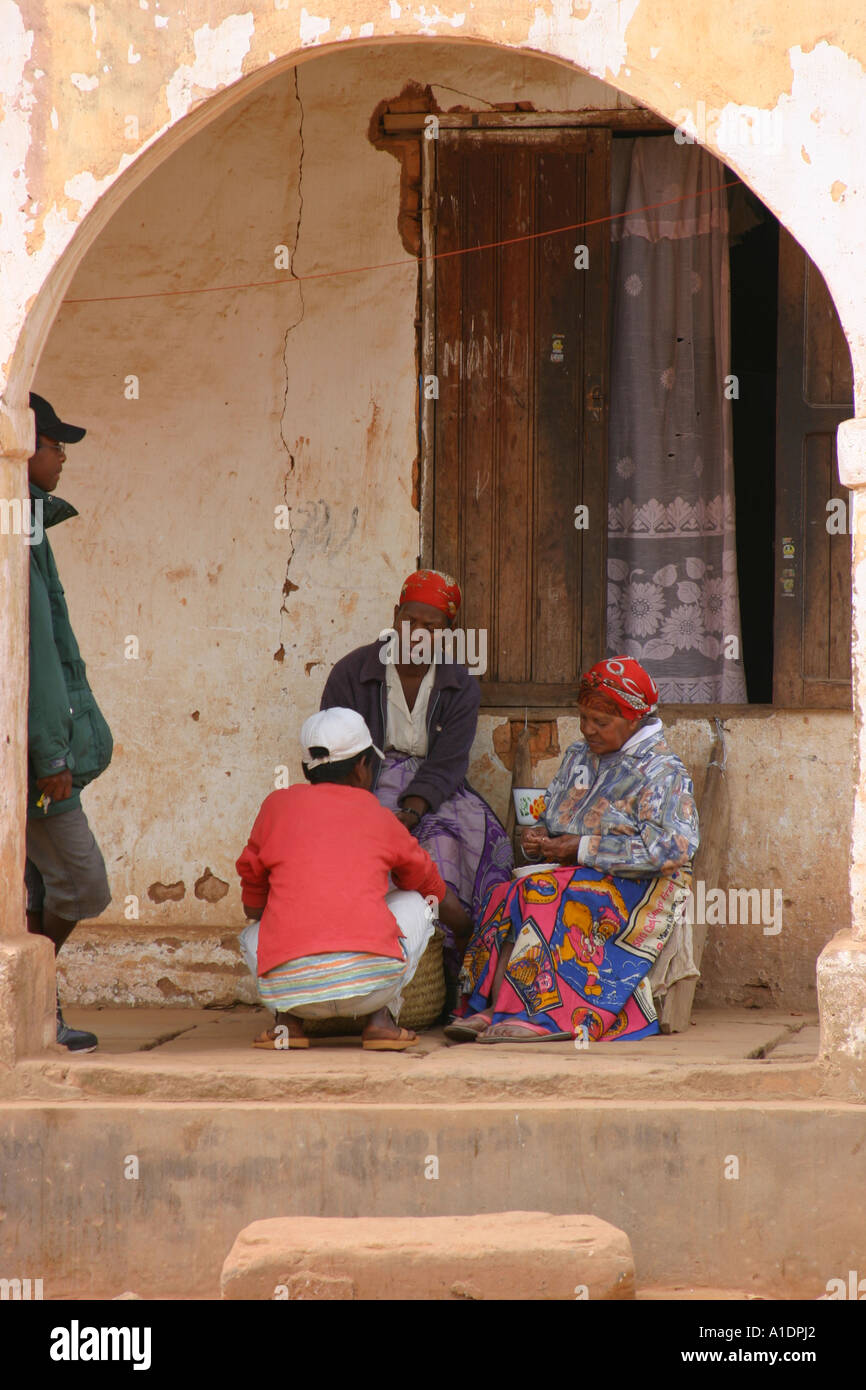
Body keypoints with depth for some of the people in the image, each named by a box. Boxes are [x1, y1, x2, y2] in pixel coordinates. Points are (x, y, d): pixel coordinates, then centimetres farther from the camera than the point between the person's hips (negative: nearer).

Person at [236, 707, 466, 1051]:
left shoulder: (278, 805, 16)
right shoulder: (380, 819, 17)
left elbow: (252, 906, 27)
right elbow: (435, 890, 37)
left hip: (288, 987, 1)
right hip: (372, 982, -1)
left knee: (253, 935, 35)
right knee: (413, 902, 27)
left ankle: (286, 1021, 8)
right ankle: (382, 1017, 9)